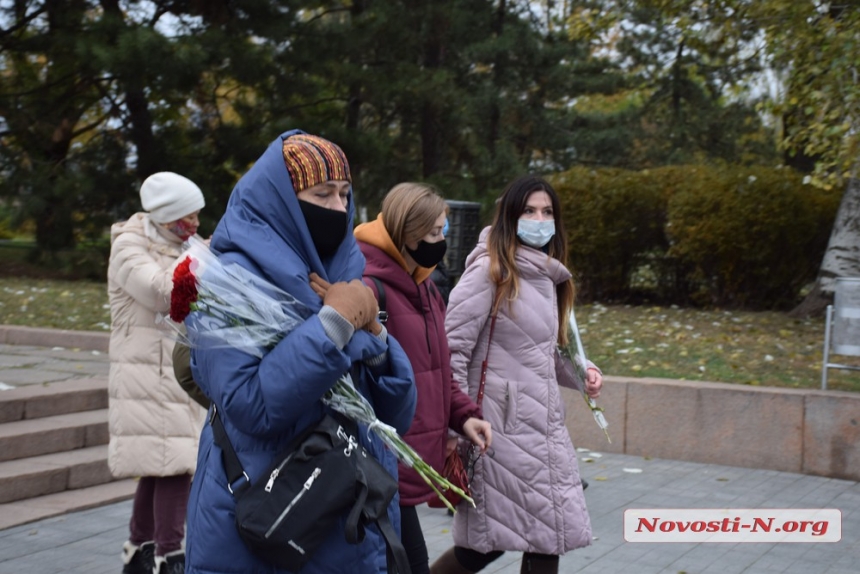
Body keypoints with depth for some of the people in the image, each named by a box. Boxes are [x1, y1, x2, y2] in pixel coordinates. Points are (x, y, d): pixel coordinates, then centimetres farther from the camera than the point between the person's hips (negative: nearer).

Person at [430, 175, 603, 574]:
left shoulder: (547, 275, 13)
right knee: (488, 540, -1)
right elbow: (453, 347, -15)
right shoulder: (489, 270, -12)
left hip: (542, 422, 8)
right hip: (501, 423, -8)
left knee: (551, 531, 8)